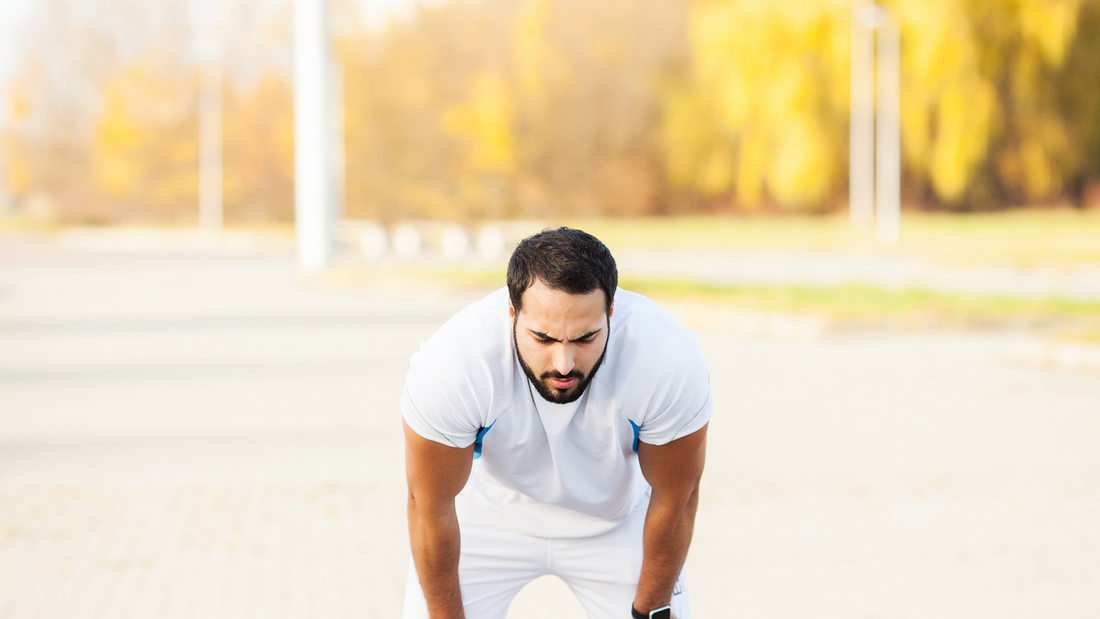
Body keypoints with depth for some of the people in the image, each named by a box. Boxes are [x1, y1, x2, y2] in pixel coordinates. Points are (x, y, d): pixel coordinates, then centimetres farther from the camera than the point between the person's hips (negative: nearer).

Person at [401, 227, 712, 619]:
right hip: (489, 513, 0)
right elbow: (431, 507, -20)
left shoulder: (671, 362, -34)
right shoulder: (449, 365, -36)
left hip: (616, 519, 1)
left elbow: (673, 499, -16)